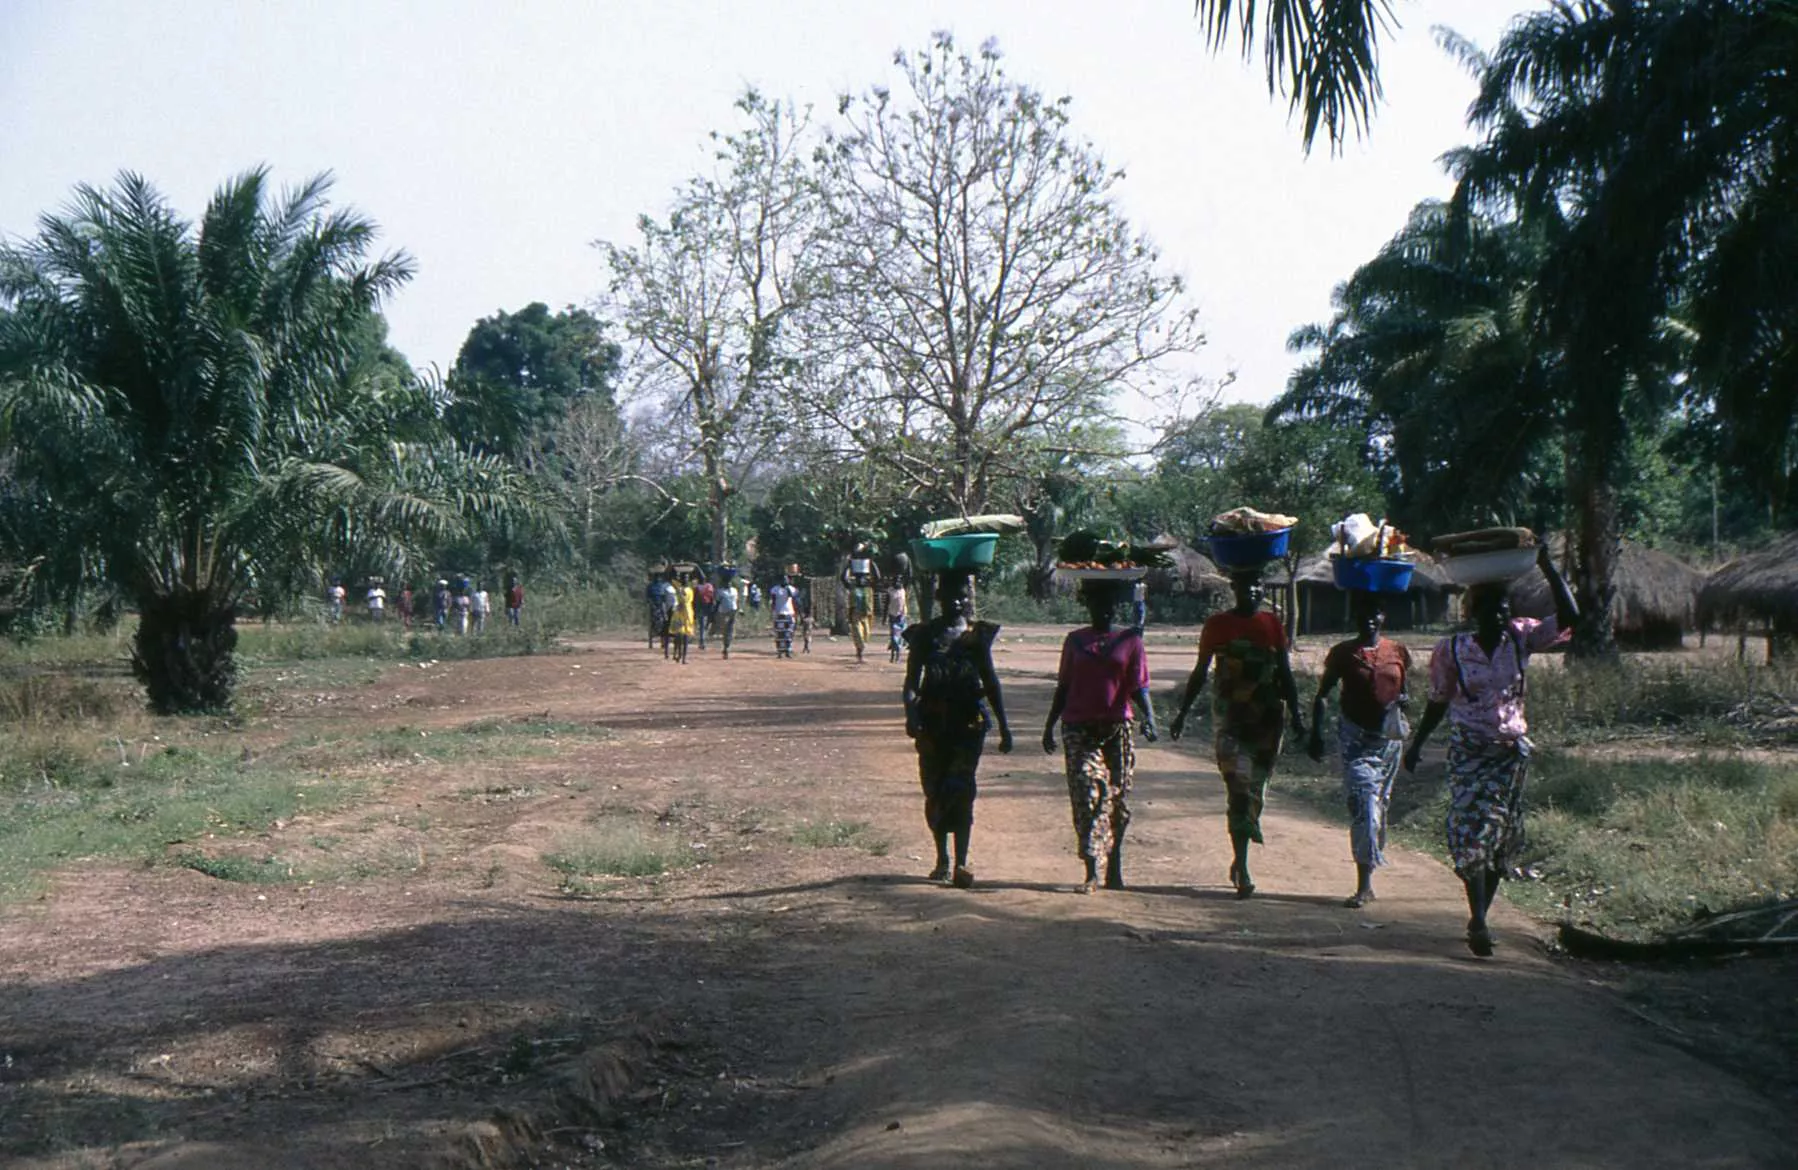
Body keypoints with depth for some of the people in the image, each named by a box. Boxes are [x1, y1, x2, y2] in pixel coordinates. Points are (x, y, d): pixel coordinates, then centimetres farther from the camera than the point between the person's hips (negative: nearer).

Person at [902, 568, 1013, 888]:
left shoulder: (977, 636, 6)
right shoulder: (924, 635, 5)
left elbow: (990, 683, 10)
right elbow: (911, 682, 3)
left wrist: (1003, 727, 9)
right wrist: (911, 714, -16)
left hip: (969, 721, -1)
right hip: (932, 723, 1)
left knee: (961, 791, -9)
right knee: (934, 792, 7)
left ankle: (961, 864, -10)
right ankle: (942, 859, 22)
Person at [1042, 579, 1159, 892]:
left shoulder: (1130, 641, 6)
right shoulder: (1075, 641, 10)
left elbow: (1138, 688, 1)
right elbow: (1063, 687, 15)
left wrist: (1148, 717, -16)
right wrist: (1049, 725, 13)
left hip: (1117, 728, 0)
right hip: (1079, 728, 0)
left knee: (1117, 798, 6)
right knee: (1087, 794, -12)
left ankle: (1114, 868, 22)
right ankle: (1092, 872, -15)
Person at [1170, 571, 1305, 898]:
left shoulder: (1272, 625, 9)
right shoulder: (1217, 625, 4)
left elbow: (1285, 674, 11)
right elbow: (1200, 672, 10)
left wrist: (1296, 714, 3)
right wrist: (1183, 712, 8)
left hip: (1266, 715, 3)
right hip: (1229, 714, -3)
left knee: (1256, 788, 7)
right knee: (1238, 788, -14)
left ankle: (1240, 859, 25)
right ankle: (1242, 870, -17)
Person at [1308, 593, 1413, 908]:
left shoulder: (1398, 652, 6)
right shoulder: (1343, 654, -2)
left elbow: (1404, 691, 17)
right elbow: (1322, 695, 3)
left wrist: (1403, 700, -7)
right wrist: (1316, 734, -5)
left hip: (1389, 737, 3)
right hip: (1356, 737, -3)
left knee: (1379, 804, 11)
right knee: (1363, 806, -14)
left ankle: (1368, 876, 23)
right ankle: (1364, 885, -15)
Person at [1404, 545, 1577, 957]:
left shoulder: (1520, 638, -1)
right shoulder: (1451, 651, -5)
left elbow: (1568, 619, -10)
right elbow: (1438, 702, 5)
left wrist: (1548, 568, -17)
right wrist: (1417, 744, 3)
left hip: (1511, 751, 3)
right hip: (1469, 752, -3)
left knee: (1502, 838, 7)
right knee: (1472, 833, -14)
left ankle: (1480, 918, 20)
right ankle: (1478, 921, -15)